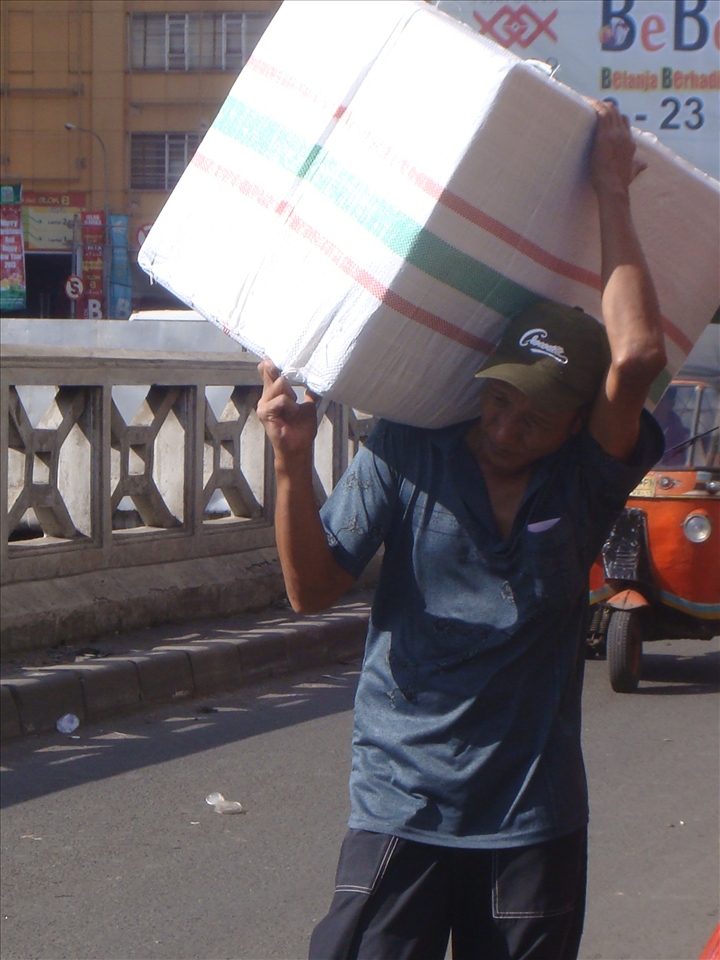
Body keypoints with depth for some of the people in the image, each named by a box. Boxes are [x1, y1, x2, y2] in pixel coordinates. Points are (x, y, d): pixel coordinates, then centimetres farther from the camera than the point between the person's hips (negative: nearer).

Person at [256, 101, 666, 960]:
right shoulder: (407, 454, -3)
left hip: (535, 816, 1)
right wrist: (293, 463, -21)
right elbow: (313, 589, -6)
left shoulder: (585, 478, -3)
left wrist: (612, 195, -14)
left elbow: (637, 356, -21)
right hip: (401, 801, -1)